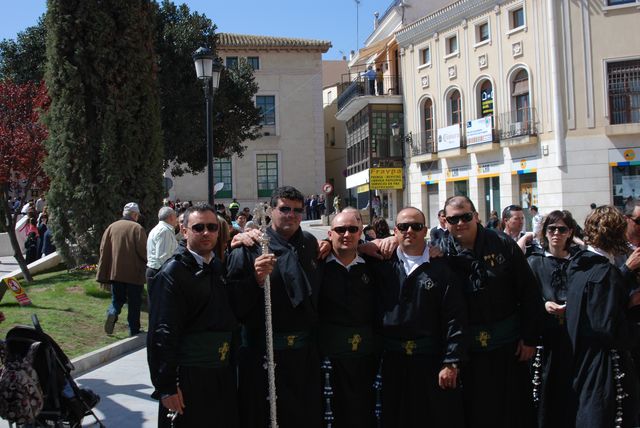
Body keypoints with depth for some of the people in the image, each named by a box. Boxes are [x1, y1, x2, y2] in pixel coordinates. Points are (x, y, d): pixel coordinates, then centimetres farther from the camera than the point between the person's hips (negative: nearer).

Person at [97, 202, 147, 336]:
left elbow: (104, 251, 3)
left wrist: (102, 276, 7)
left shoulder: (111, 227, 4)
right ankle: (134, 330, 12)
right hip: (134, 273, -3)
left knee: (117, 299, 17)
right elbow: (143, 251, -13)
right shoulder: (137, 228, -9)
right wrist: (148, 262, 9)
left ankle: (112, 313, -12)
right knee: (134, 303, 9)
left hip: (115, 272, 3)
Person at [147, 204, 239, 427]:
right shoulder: (173, 272, -12)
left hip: (223, 374, 7)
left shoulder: (219, 266, 10)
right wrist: (166, 387, -18)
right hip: (189, 377, -7)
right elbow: (163, 333, -16)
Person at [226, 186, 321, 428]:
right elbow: (235, 302, -17)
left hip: (304, 352, 5)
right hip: (263, 351, -5)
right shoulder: (250, 249, -8)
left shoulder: (310, 244, 9)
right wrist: (256, 279, -29)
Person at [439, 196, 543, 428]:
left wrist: (530, 338, -3)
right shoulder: (442, 252, -3)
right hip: (466, 346, 0)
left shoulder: (502, 244, -5)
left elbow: (529, 293, -2)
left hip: (508, 344, 0)